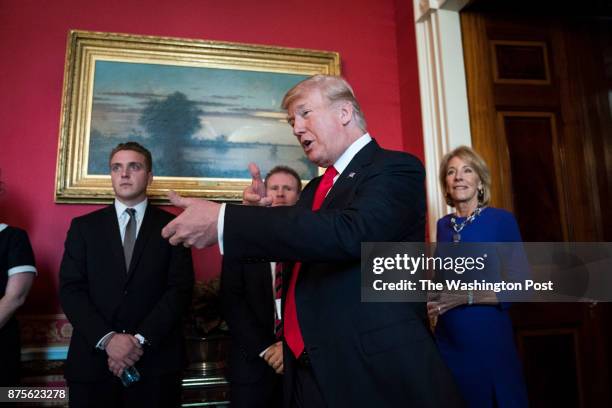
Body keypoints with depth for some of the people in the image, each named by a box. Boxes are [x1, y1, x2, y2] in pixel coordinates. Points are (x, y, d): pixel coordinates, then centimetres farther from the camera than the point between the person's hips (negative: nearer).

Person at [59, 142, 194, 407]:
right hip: (92, 359, 1)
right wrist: (107, 338, -13)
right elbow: (71, 289, 0)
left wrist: (140, 340, -14)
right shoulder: (84, 226, 8)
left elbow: (181, 289, -4)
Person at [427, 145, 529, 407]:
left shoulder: (502, 220, -8)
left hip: (488, 335, -4)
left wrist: (467, 297, -23)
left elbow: (518, 286, -12)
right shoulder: (443, 225, 6)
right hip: (448, 338, 4)